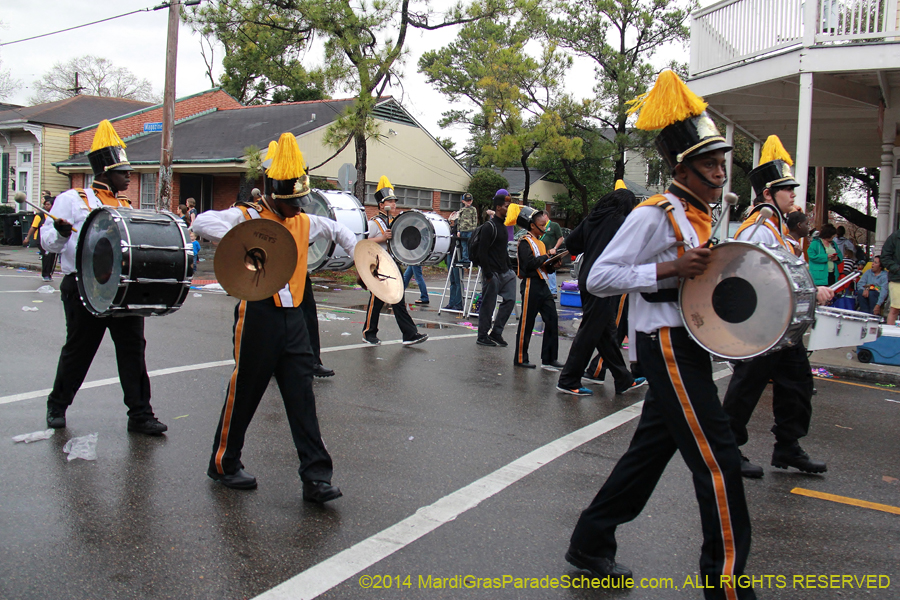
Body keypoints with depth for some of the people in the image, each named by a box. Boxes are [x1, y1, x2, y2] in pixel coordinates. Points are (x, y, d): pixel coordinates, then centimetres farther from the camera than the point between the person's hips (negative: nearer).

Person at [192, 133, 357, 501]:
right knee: (244, 393, 6)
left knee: (302, 398, 1)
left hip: (293, 318, 5)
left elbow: (335, 229, 34)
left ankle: (316, 477, 2)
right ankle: (224, 464, 26)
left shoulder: (304, 222, 14)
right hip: (258, 316, -5)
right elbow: (202, 223, -21)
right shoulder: (247, 216, -5)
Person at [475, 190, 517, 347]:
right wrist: (488, 274, -20)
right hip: (493, 274, -9)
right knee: (488, 305, -1)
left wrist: (509, 268, 17)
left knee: (510, 300, 5)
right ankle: (482, 337, 11)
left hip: (504, 272, 9)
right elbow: (482, 251, -17)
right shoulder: (489, 226, -13)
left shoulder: (502, 225, 16)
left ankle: (496, 333, 14)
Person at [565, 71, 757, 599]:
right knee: (719, 461, -7)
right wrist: (671, 268, -24)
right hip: (667, 345, -9)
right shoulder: (655, 215, -13)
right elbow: (599, 278, -16)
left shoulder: (705, 217, 15)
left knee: (650, 450, 14)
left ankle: (591, 544, 27)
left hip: (690, 348, 9)